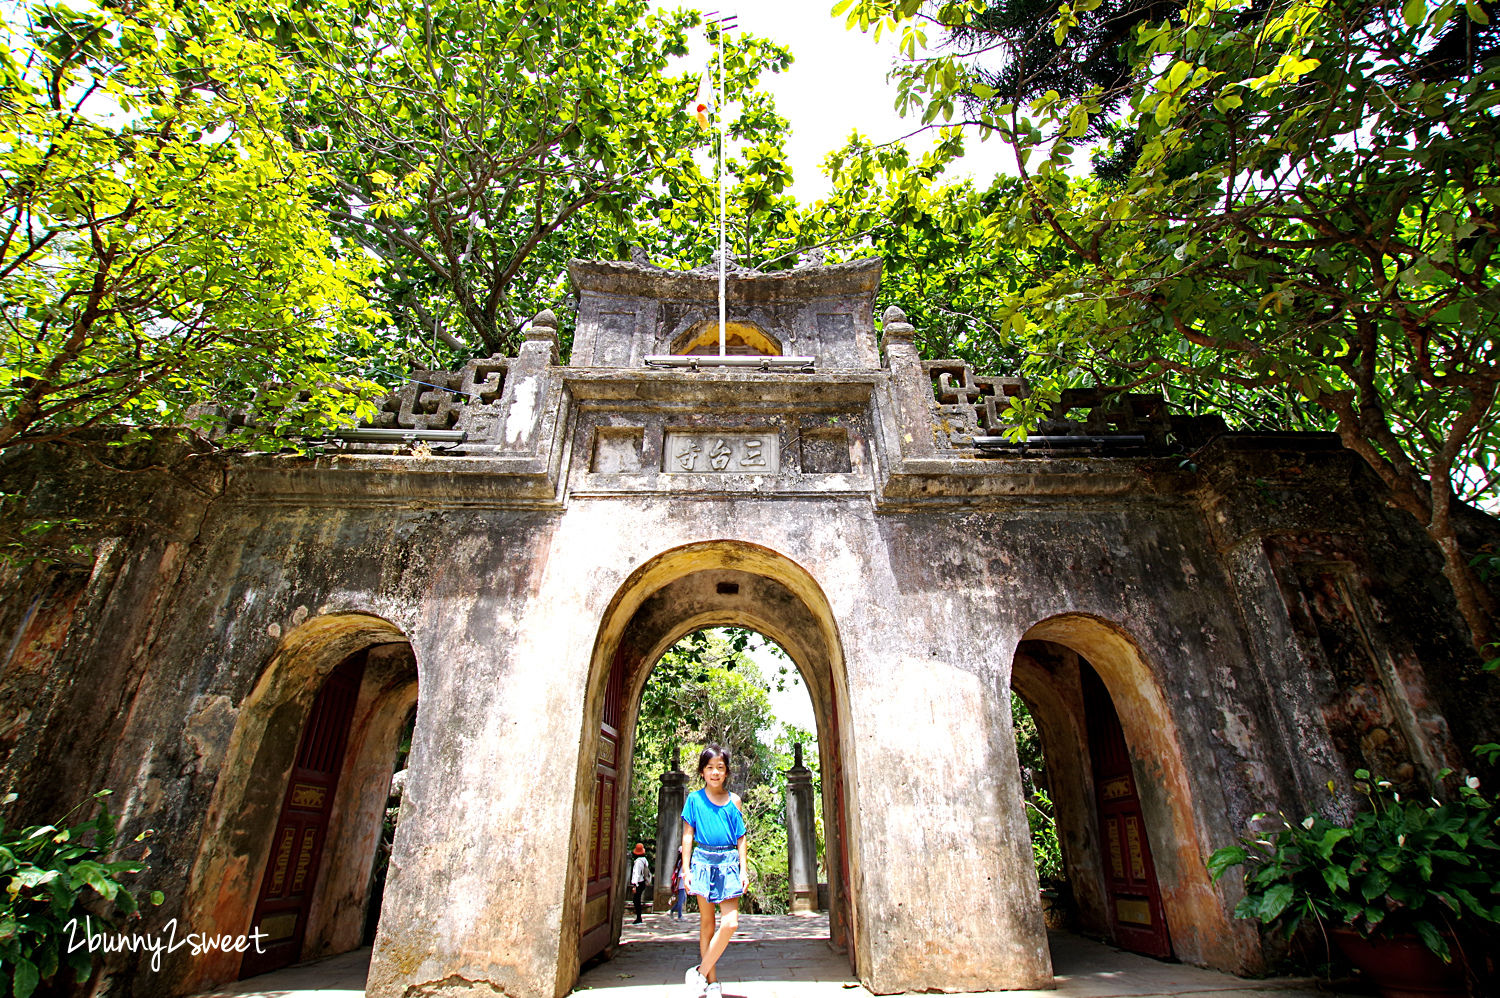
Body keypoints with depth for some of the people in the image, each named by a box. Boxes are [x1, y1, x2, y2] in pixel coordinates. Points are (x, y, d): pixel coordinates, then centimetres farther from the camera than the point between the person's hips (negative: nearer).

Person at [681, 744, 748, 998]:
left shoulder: (734, 800, 6)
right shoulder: (694, 799, 3)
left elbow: (740, 837, 9)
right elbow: (687, 835, 4)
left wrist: (744, 870, 4)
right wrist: (686, 869, -1)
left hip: (728, 863, 1)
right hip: (703, 861, -1)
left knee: (730, 922, -10)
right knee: (707, 924, 6)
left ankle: (701, 972, 5)